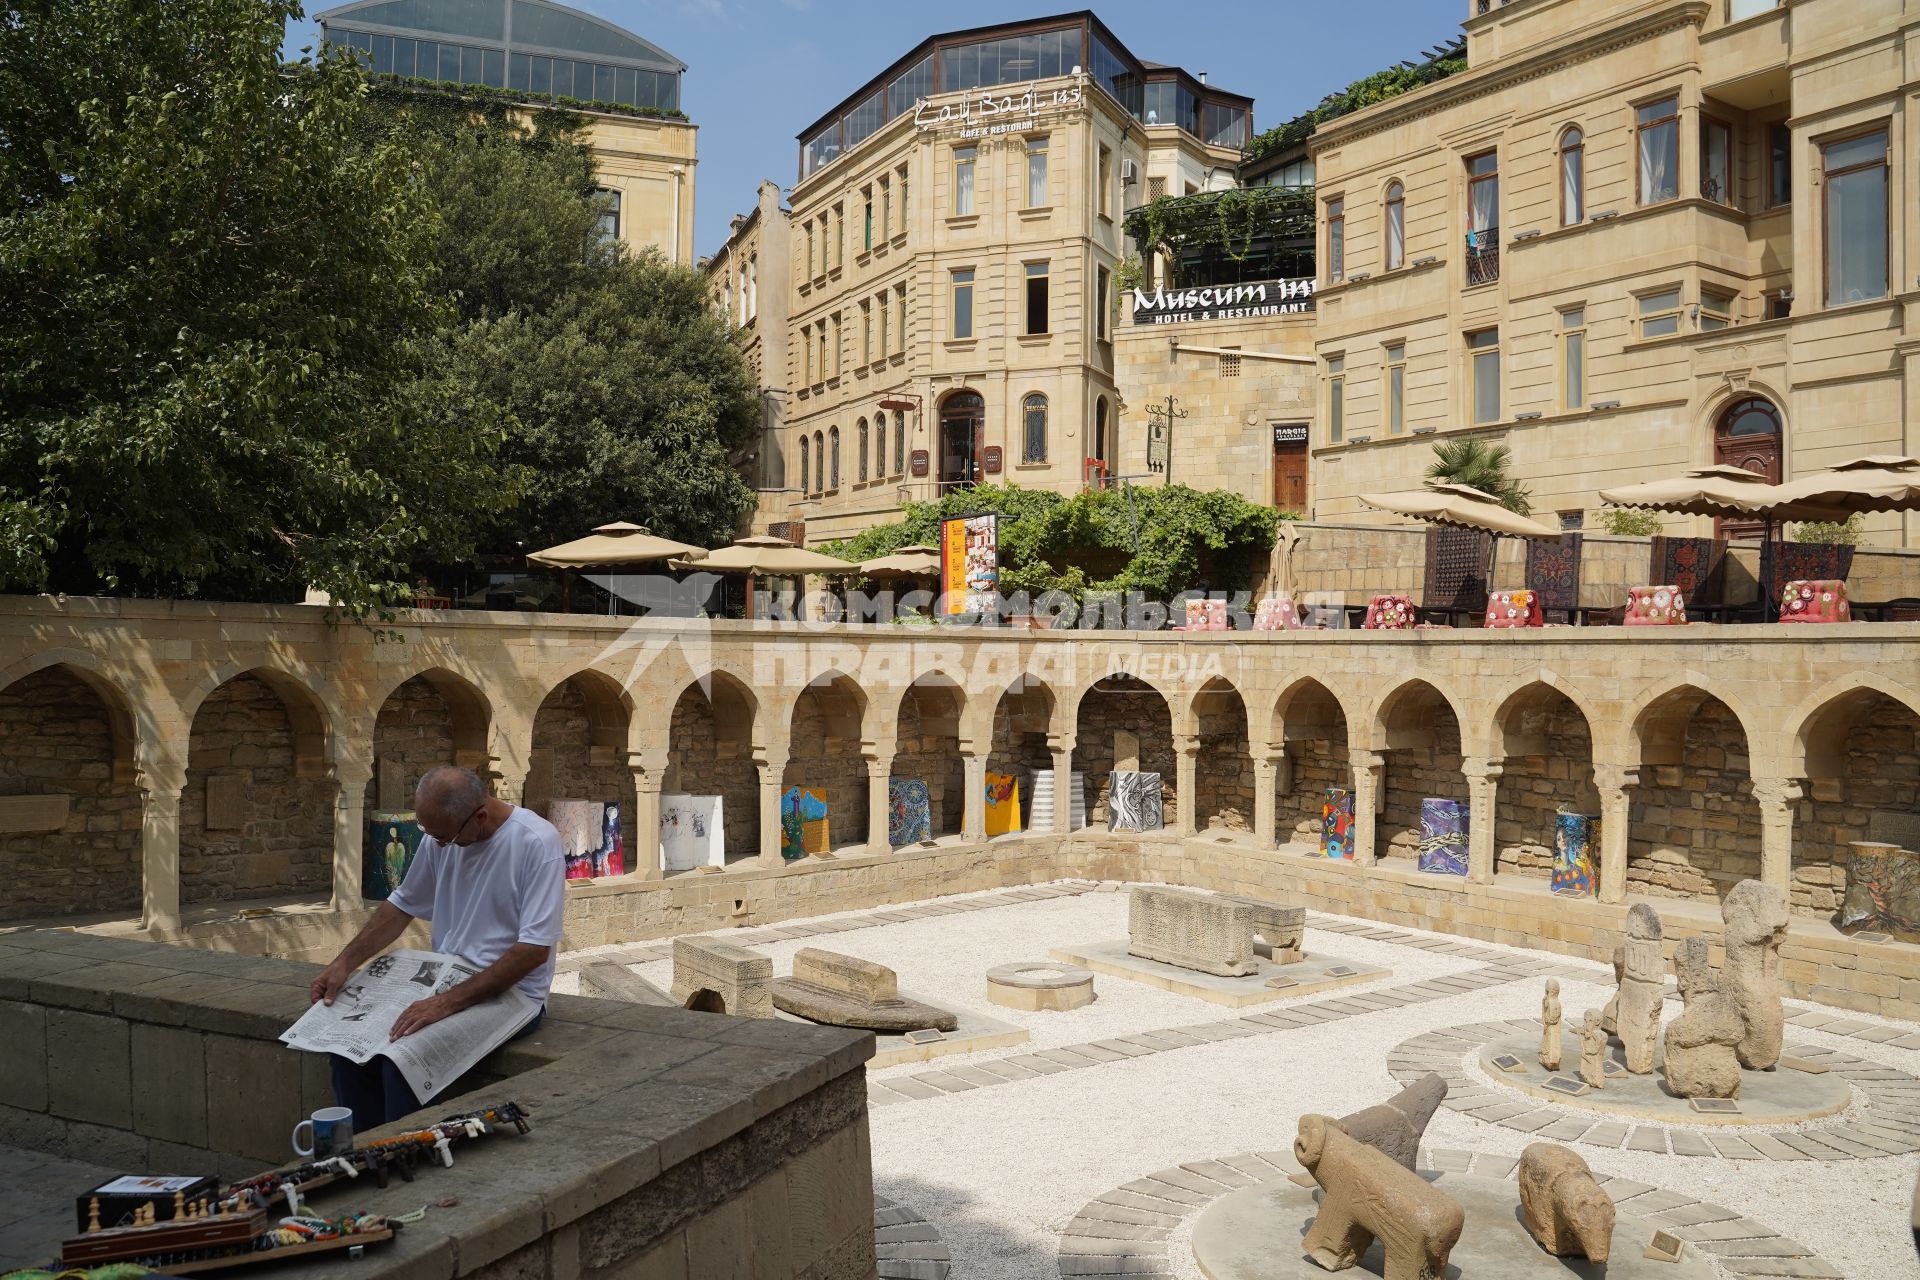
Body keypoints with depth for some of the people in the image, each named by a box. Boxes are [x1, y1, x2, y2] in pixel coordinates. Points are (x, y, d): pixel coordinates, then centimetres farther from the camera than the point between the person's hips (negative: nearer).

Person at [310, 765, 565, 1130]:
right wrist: (345, 962, 3)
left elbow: (535, 949, -23)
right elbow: (403, 905, 16)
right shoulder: (440, 836, 2)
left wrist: (449, 1003, -27)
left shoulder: (537, 843, -20)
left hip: (509, 991, -7)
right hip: (444, 983, 7)